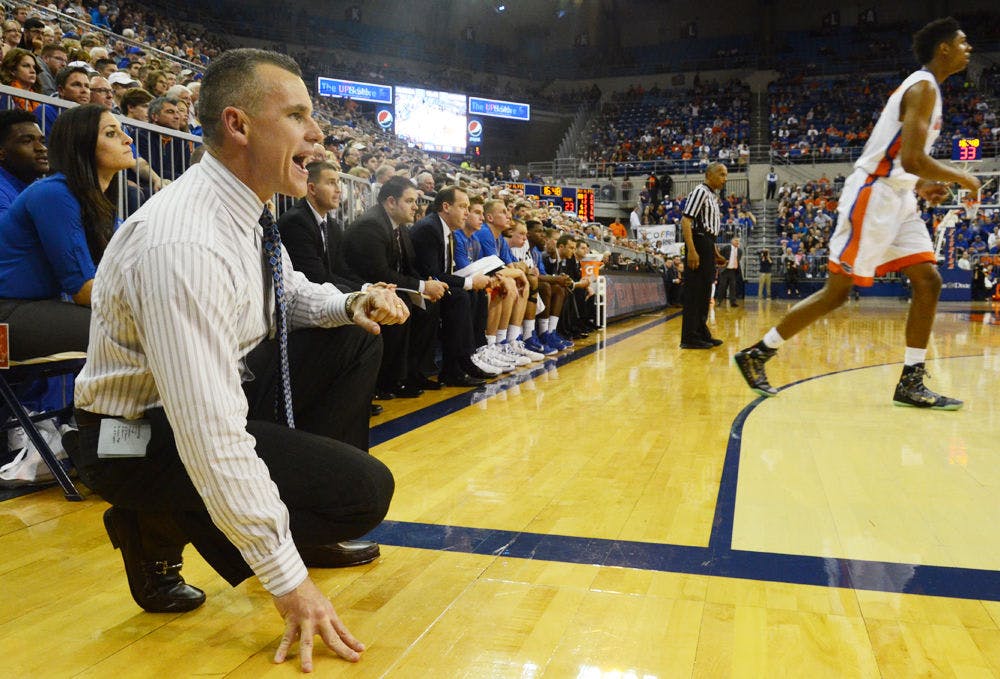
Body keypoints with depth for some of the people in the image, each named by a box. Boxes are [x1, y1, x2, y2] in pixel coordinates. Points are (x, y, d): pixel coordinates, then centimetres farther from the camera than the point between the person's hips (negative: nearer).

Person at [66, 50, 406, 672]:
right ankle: (157, 529, -1)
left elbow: (292, 294, 17)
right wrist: (287, 579, -27)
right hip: (143, 435, -9)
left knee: (355, 339, 3)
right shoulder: (182, 244, -31)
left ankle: (304, 527, 11)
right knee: (364, 491, -19)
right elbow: (210, 433, -33)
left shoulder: (251, 210, -2)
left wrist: (352, 303, -8)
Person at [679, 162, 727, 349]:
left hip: (708, 245, 10)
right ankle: (689, 337, -4)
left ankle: (702, 333, 22)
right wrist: (691, 250, -26)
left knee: (704, 292, 14)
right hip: (699, 244, -10)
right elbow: (685, 220, -19)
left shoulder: (712, 196, 20)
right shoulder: (700, 191, -10)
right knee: (694, 292, -8)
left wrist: (714, 252, 22)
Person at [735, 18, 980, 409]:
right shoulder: (924, 87, -12)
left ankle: (911, 383, 4)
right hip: (873, 197, -10)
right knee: (837, 291, -8)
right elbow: (912, 159, -24)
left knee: (928, 282, 2)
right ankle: (756, 354, 1)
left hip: (896, 200, 10)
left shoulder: (924, 88, 20)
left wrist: (921, 186, 15)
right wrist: (961, 179, -10)